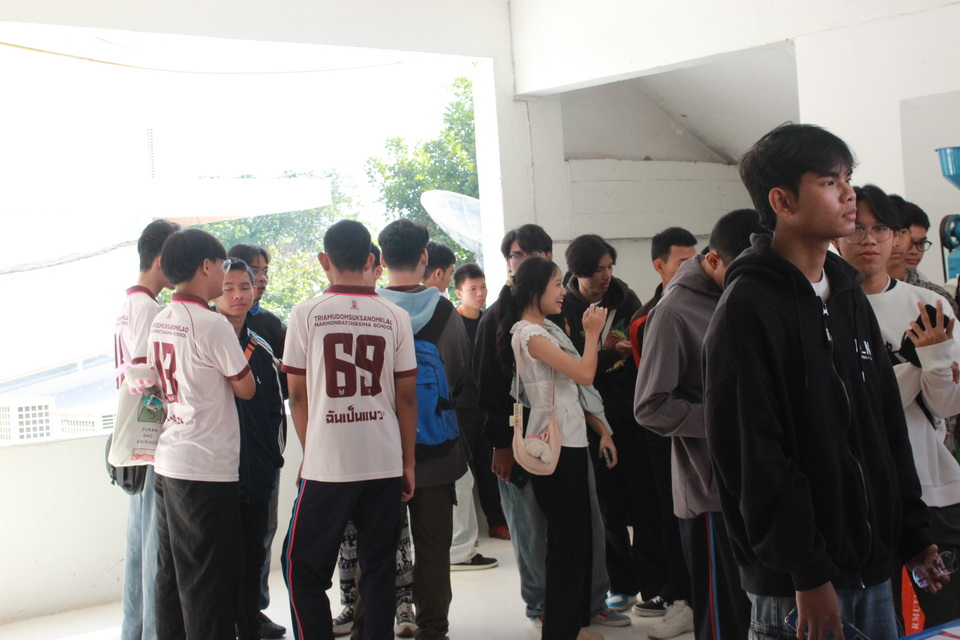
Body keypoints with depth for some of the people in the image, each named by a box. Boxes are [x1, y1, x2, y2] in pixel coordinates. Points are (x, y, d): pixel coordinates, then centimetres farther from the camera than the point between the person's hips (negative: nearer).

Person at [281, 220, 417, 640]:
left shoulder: (306, 314, -3)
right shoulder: (395, 317, 2)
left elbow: (297, 395, 2)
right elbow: (406, 397, 5)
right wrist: (408, 463, 13)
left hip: (326, 464, -2)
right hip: (385, 463, 2)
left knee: (302, 568, 10)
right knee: (379, 568, 11)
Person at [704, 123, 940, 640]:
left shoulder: (849, 295, 12)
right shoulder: (748, 307, -13)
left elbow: (888, 427, 16)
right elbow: (753, 456, -18)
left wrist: (913, 533, 11)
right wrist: (806, 573, -19)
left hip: (872, 567, 7)